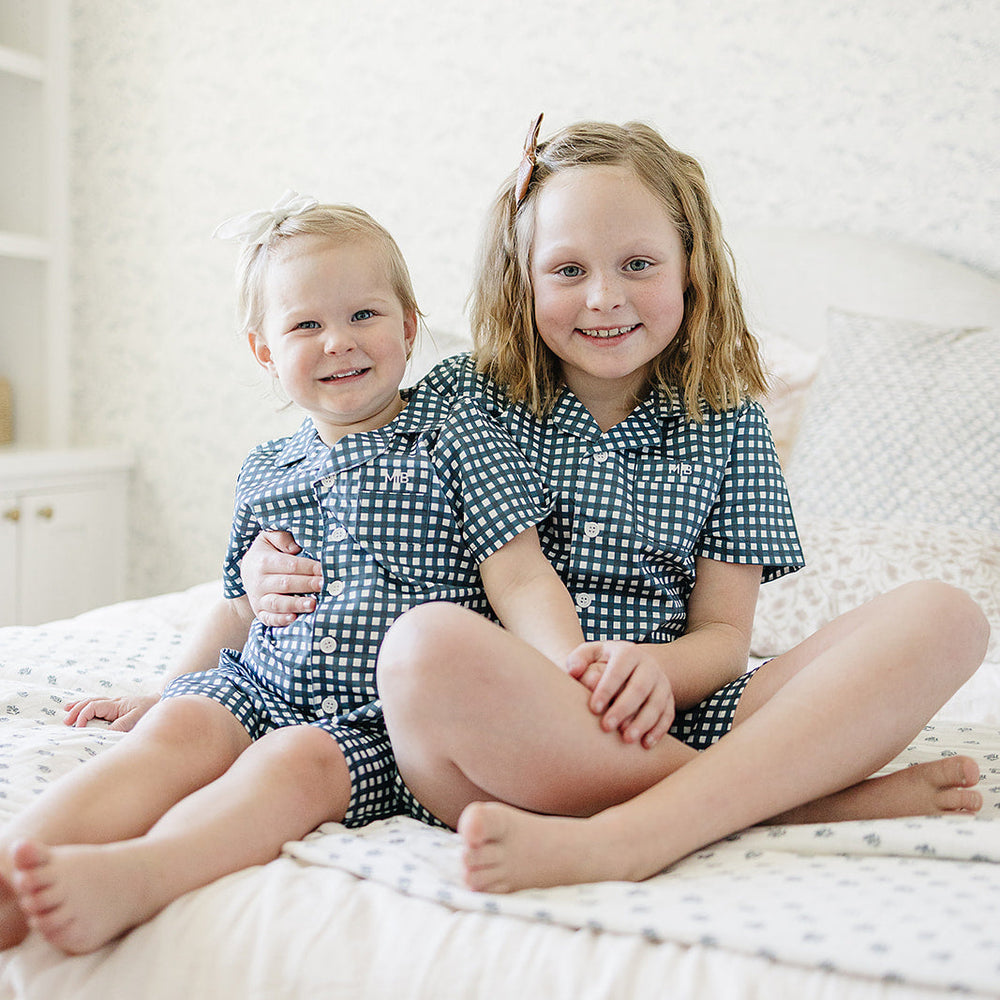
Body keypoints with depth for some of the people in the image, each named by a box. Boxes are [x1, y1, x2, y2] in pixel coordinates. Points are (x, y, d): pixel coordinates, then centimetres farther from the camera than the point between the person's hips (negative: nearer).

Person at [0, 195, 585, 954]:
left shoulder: (456, 438, 1)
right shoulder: (265, 471, 16)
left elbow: (520, 581, -5)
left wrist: (575, 672, -23)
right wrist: (160, 690, 25)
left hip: (381, 721, -3)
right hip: (261, 688, 4)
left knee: (299, 759, -32)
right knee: (179, 727, -25)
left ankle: (127, 877, -52)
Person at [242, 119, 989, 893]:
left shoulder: (726, 422, 12)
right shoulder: (465, 398, 9)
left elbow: (724, 635, 7)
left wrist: (655, 668, -16)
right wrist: (277, 573, -6)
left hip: (675, 722, 2)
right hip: (504, 737, -1)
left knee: (943, 615, -15)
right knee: (430, 645, -37)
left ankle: (639, 832, -31)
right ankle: (803, 794, -20)